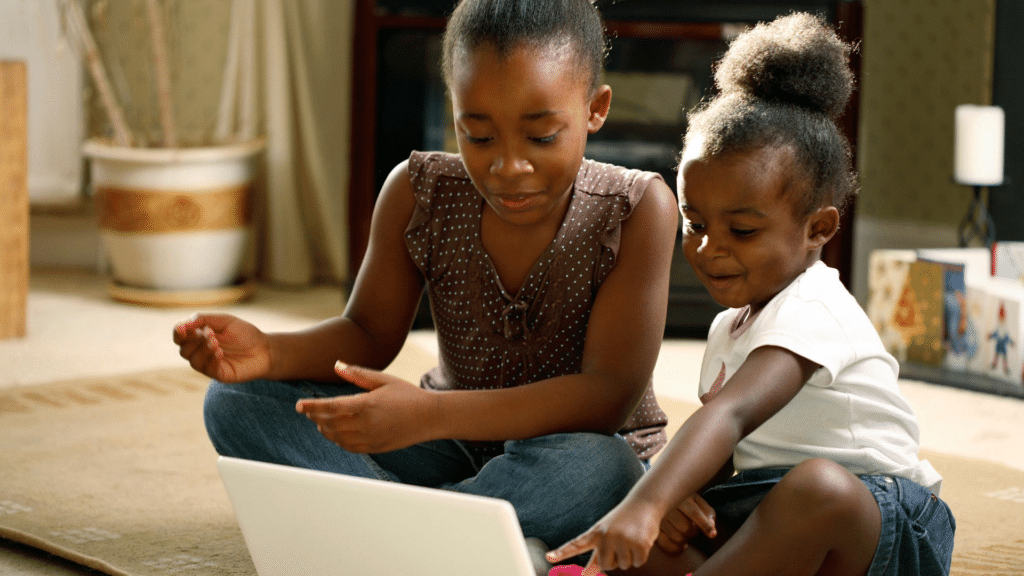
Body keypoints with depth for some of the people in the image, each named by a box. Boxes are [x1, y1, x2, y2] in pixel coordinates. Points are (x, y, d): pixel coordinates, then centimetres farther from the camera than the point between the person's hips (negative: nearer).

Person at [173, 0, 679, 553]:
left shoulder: (637, 211, -20)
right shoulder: (418, 193, -9)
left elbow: (608, 394, -26)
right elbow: (368, 334, 2)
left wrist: (429, 415, -38)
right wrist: (270, 353, -23)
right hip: (453, 448, 4)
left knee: (595, 468, -42)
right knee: (238, 402, -12)